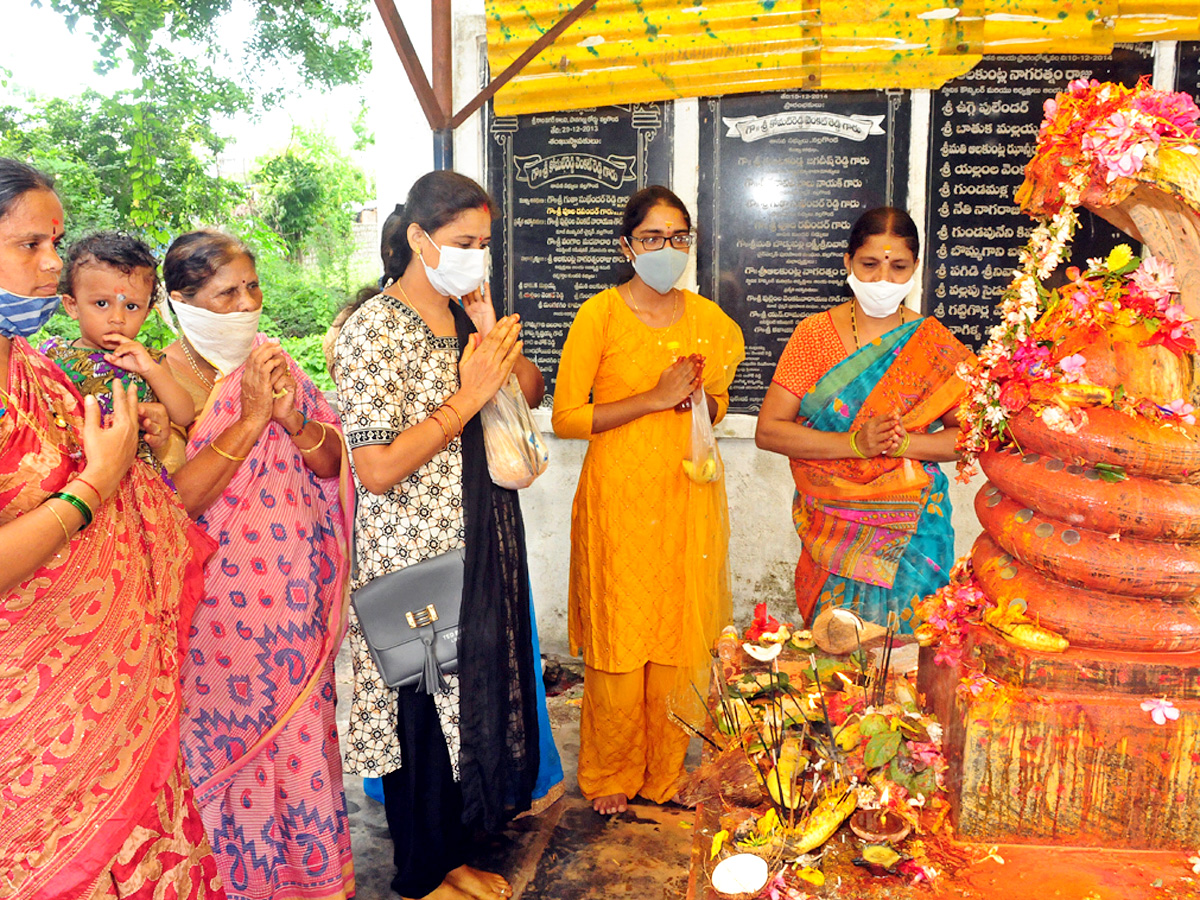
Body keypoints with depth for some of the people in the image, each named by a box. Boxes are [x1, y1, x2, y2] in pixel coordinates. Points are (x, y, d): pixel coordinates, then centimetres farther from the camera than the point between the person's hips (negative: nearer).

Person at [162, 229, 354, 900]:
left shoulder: (274, 362, 4)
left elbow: (334, 462, 4)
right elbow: (175, 500, -20)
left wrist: (294, 420, -16)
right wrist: (250, 419, -23)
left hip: (297, 593, 4)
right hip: (218, 604, -4)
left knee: (304, 736, 14)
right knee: (229, 744, 10)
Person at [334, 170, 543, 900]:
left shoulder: (466, 315, 6)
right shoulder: (374, 328, -16)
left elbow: (534, 392, 13)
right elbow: (376, 469, -23)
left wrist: (496, 333, -4)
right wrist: (469, 396, -21)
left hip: (482, 543, 7)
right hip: (415, 554, -7)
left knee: (474, 697, 17)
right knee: (423, 710, 8)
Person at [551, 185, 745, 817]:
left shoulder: (708, 318, 8)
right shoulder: (599, 315, -6)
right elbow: (566, 417, -10)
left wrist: (700, 399, -3)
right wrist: (655, 398, -16)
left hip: (689, 497, 4)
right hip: (619, 497, -4)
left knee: (681, 638, 9)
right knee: (617, 640, 4)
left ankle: (667, 772, 27)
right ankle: (610, 776, 25)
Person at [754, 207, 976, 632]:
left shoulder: (934, 344, 2)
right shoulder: (815, 333, -1)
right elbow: (768, 430, -7)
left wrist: (904, 442, -17)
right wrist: (856, 443, -17)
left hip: (912, 528, 1)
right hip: (833, 522, -1)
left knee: (904, 637, 5)